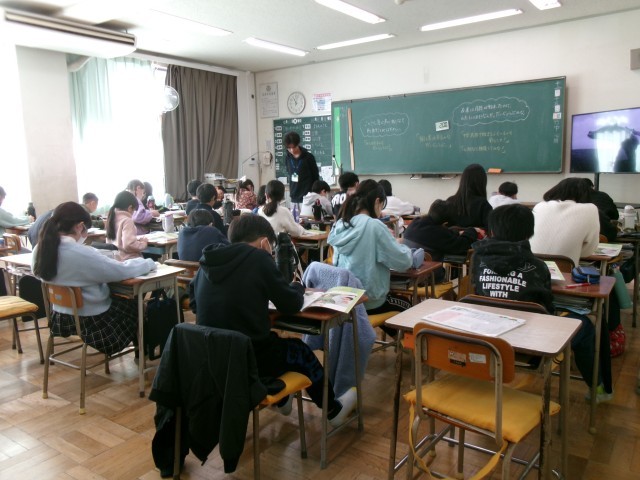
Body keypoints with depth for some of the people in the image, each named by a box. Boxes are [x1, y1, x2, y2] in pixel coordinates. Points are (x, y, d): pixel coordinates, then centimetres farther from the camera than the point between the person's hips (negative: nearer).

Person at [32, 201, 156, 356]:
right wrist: (148, 262, -4)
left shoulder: (40, 250, -8)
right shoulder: (81, 254, -31)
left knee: (125, 299, 25)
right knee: (138, 306, 17)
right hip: (93, 322, -8)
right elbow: (122, 271, -20)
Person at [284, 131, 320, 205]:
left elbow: (316, 176, 1)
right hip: (294, 197, 4)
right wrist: (291, 189, 13)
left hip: (307, 196, -4)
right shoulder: (287, 158, 5)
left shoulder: (308, 157, -7)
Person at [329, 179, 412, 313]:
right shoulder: (374, 226, -20)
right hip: (369, 301, -7)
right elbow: (403, 262, -16)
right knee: (406, 305, 26)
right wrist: (399, 245, 6)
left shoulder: (340, 224, 0)